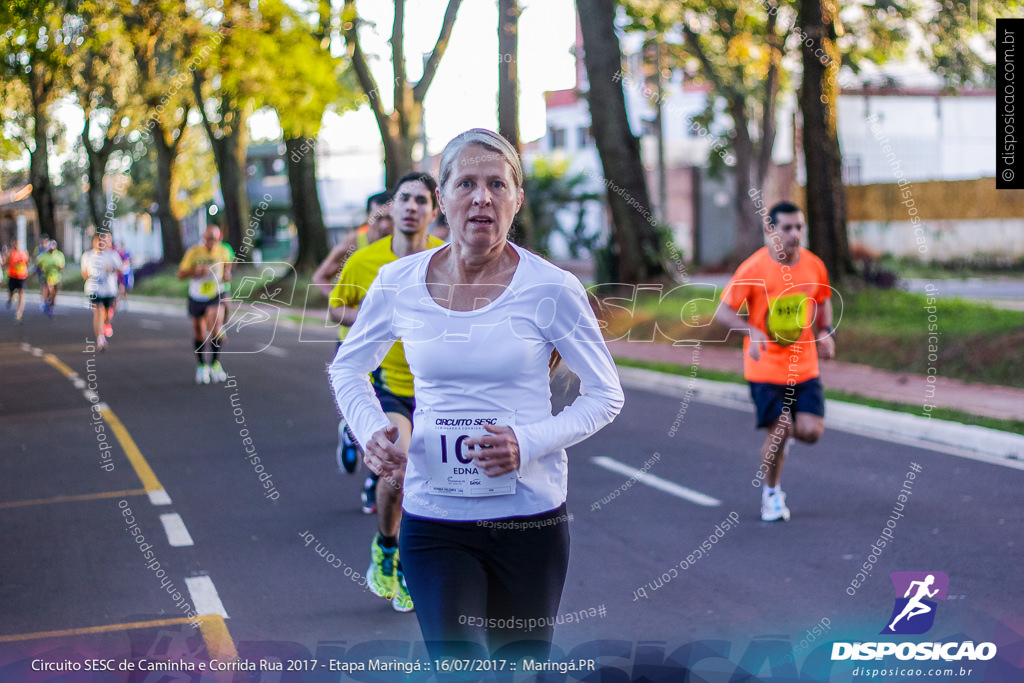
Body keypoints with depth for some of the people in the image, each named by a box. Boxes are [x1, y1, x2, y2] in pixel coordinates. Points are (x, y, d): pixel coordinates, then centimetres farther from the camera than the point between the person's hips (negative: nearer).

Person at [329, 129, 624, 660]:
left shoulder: (551, 288, -8)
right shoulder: (398, 284, -1)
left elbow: (605, 395, 1)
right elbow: (346, 368, 16)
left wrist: (529, 442, -16)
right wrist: (371, 430, -5)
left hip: (530, 519, 0)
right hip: (433, 520, 1)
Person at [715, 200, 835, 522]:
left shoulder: (814, 265, 0)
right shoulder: (753, 269, -13)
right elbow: (723, 311, -11)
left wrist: (825, 332, 1)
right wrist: (752, 331, -28)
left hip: (804, 366, 4)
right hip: (765, 367, -3)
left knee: (811, 431, -8)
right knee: (778, 432, -6)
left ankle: (787, 431, 30)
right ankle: (771, 493, 20)